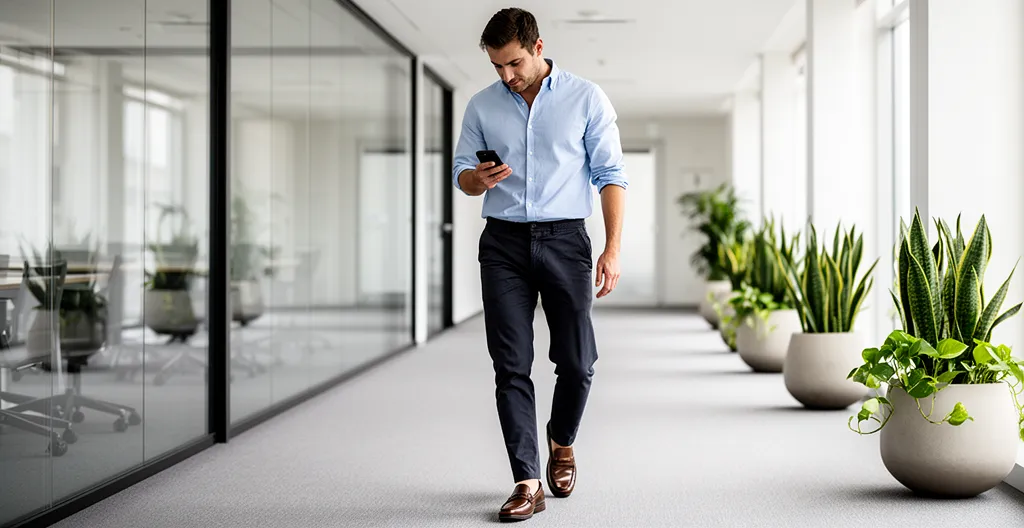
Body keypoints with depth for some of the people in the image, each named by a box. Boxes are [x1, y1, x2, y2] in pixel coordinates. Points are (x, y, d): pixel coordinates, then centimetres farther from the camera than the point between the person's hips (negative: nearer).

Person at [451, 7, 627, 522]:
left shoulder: (586, 98, 1)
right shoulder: (482, 106, 9)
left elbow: (611, 176, 0)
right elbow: (461, 173, 14)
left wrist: (613, 248, -8)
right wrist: (480, 178, -12)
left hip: (565, 240, -1)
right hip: (504, 243, 2)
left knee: (577, 362, 1)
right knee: (512, 366, -4)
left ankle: (561, 443, 31)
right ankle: (528, 483, 1)